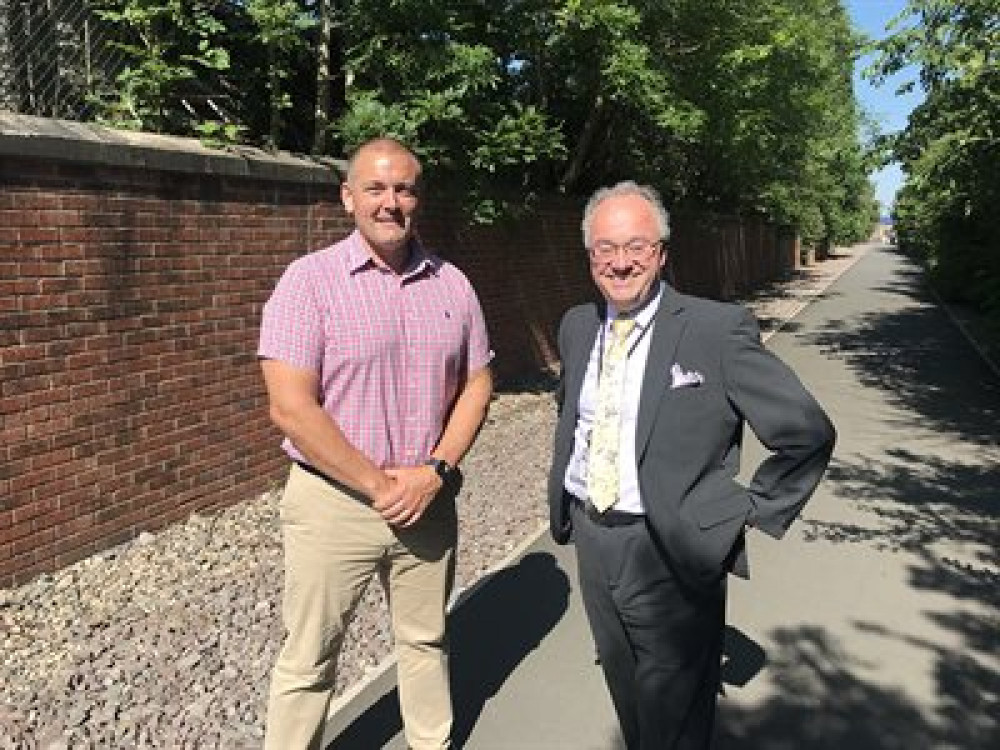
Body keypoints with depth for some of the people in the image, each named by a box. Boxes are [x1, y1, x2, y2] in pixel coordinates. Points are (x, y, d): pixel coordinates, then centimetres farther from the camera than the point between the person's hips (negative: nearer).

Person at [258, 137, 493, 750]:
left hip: (428, 501, 4)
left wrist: (433, 473, -7)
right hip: (335, 502, -3)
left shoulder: (452, 284, 3)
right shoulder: (311, 279, -10)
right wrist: (378, 485, -14)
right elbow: (291, 408, -16)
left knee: (426, 640, 20)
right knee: (309, 660, 9)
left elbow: (476, 387, 7)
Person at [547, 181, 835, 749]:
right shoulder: (577, 326, 3)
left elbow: (809, 433, -13)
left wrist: (752, 512, -9)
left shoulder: (718, 329, -16)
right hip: (590, 540, 5)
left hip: (673, 552, -5)